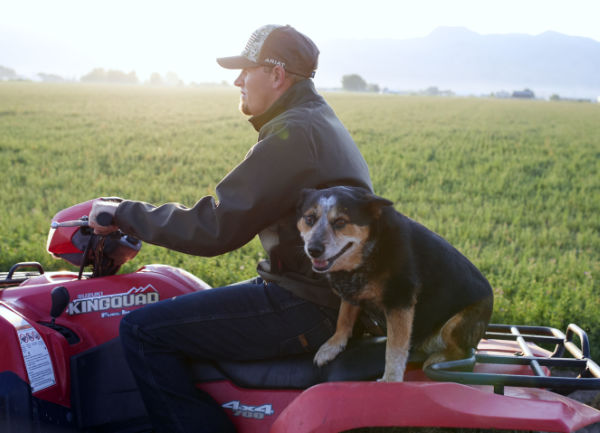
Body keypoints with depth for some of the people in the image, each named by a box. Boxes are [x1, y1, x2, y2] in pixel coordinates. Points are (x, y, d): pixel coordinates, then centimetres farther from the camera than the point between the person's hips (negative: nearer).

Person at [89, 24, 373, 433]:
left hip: (307, 307, -11)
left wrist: (122, 212, -9)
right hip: (332, 296, 11)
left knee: (143, 331, -11)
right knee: (184, 310, 25)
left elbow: (213, 228, -21)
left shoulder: (294, 134, -17)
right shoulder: (321, 123, 16)